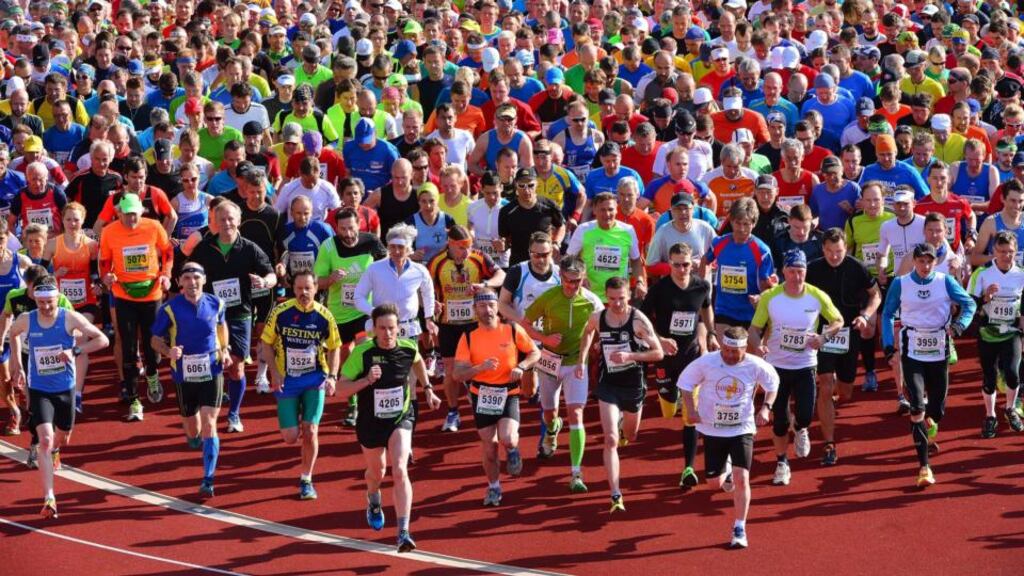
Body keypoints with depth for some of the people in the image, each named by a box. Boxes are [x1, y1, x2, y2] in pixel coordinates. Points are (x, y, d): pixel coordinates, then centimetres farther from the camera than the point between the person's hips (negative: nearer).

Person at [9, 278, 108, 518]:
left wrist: (75, 350, -25)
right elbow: (13, 334, 15)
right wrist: (17, 366, 12)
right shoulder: (26, 321, -10)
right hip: (39, 390, -1)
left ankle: (54, 451, 62)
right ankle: (48, 498, -21)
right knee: (45, 439, -18)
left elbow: (102, 340, -12)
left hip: (65, 389, 1)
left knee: (62, 438, 21)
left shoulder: (70, 318, -15)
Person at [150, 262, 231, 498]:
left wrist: (224, 349, 3)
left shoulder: (215, 304, -3)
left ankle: (208, 480, -8)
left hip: (212, 372, 0)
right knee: (192, 429, 14)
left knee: (209, 425, -13)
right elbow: (155, 339, -3)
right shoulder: (169, 308, -11)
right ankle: (194, 436, 54)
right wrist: (169, 351, -24)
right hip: (184, 375, 0)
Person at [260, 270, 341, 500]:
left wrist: (332, 376, -6)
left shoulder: (324, 316, -6)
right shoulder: (280, 312, -9)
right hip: (286, 381, 0)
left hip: (315, 379, 0)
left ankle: (306, 480, 7)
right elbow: (266, 343, 1)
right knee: (290, 437, -2)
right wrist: (274, 373, -10)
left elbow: (333, 348, 6)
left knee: (310, 431, -10)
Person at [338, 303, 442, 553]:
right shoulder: (362, 352, -22)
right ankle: (373, 503, 60)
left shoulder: (408, 348, -13)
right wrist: (366, 380, -33)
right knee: (377, 471, 23)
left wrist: (427, 388, 12)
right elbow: (341, 389, -19)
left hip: (400, 420, 0)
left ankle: (403, 532, -19)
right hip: (370, 422, 0)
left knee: (400, 471, -20)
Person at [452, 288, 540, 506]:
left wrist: (521, 367, -14)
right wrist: (480, 367, -29)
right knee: (489, 446, 5)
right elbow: (457, 375, -11)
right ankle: (493, 488, 29)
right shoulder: (468, 338, -6)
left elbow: (535, 352, 6)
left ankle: (512, 451, 15)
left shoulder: (513, 330, -7)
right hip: (482, 396, 1)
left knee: (507, 438, -23)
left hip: (508, 394, -1)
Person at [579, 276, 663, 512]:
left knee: (630, 436, 23)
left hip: (634, 385, 0)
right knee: (611, 441, -13)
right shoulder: (597, 318, -6)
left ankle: (622, 422, 62)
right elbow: (588, 333, 19)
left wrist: (630, 356, -26)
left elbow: (658, 353, -13)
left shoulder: (638, 320, -16)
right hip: (607, 385, 0)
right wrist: (582, 360, 9)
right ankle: (616, 496, -14)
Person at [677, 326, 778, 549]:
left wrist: (766, 407, -7)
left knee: (741, 479, -13)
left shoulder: (755, 366, -13)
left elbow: (772, 382, 7)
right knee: (714, 482, 8)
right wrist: (691, 410, -11)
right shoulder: (706, 362, -14)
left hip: (742, 429, -1)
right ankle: (726, 469, 47)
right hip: (712, 429, 1)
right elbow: (685, 382, 0)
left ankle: (739, 529, 0)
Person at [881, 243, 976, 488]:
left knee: (937, 409, 9)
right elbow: (887, 315, 6)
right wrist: (889, 348, -1)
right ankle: (924, 467, -13)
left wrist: (958, 325, -15)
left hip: (939, 352, 2)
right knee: (917, 409, -15)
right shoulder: (900, 284, -3)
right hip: (912, 353, -2)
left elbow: (969, 304, 4)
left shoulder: (945, 281, -2)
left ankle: (929, 421, 50)